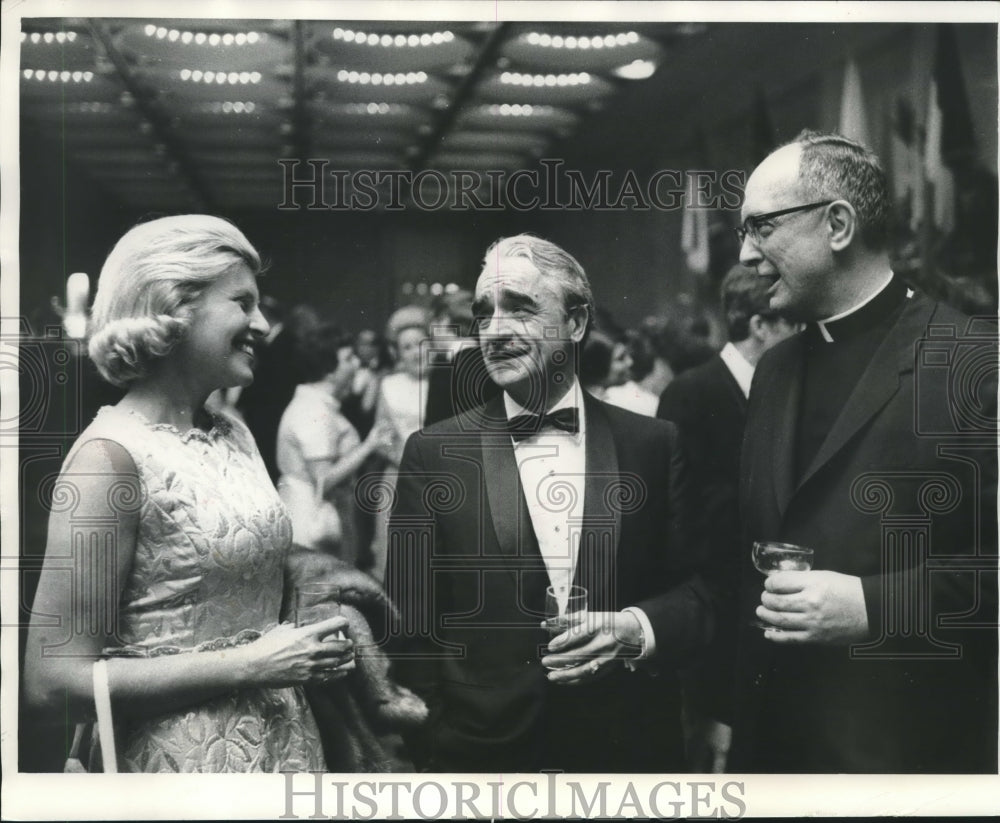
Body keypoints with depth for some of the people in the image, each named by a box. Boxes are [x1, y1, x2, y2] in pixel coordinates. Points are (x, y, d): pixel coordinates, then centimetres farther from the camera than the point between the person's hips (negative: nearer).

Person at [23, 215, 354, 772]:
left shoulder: (236, 435, 5)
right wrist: (250, 665, -20)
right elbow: (56, 680, -20)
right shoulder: (111, 454, -17)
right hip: (186, 754, -7)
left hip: (285, 742, 7)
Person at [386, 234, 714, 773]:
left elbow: (696, 593, 3)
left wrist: (635, 629, -16)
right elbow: (411, 626, -2)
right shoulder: (432, 454, -2)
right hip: (481, 750, -1)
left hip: (630, 749, 1)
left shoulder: (652, 445, 1)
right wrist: (433, 755, -7)